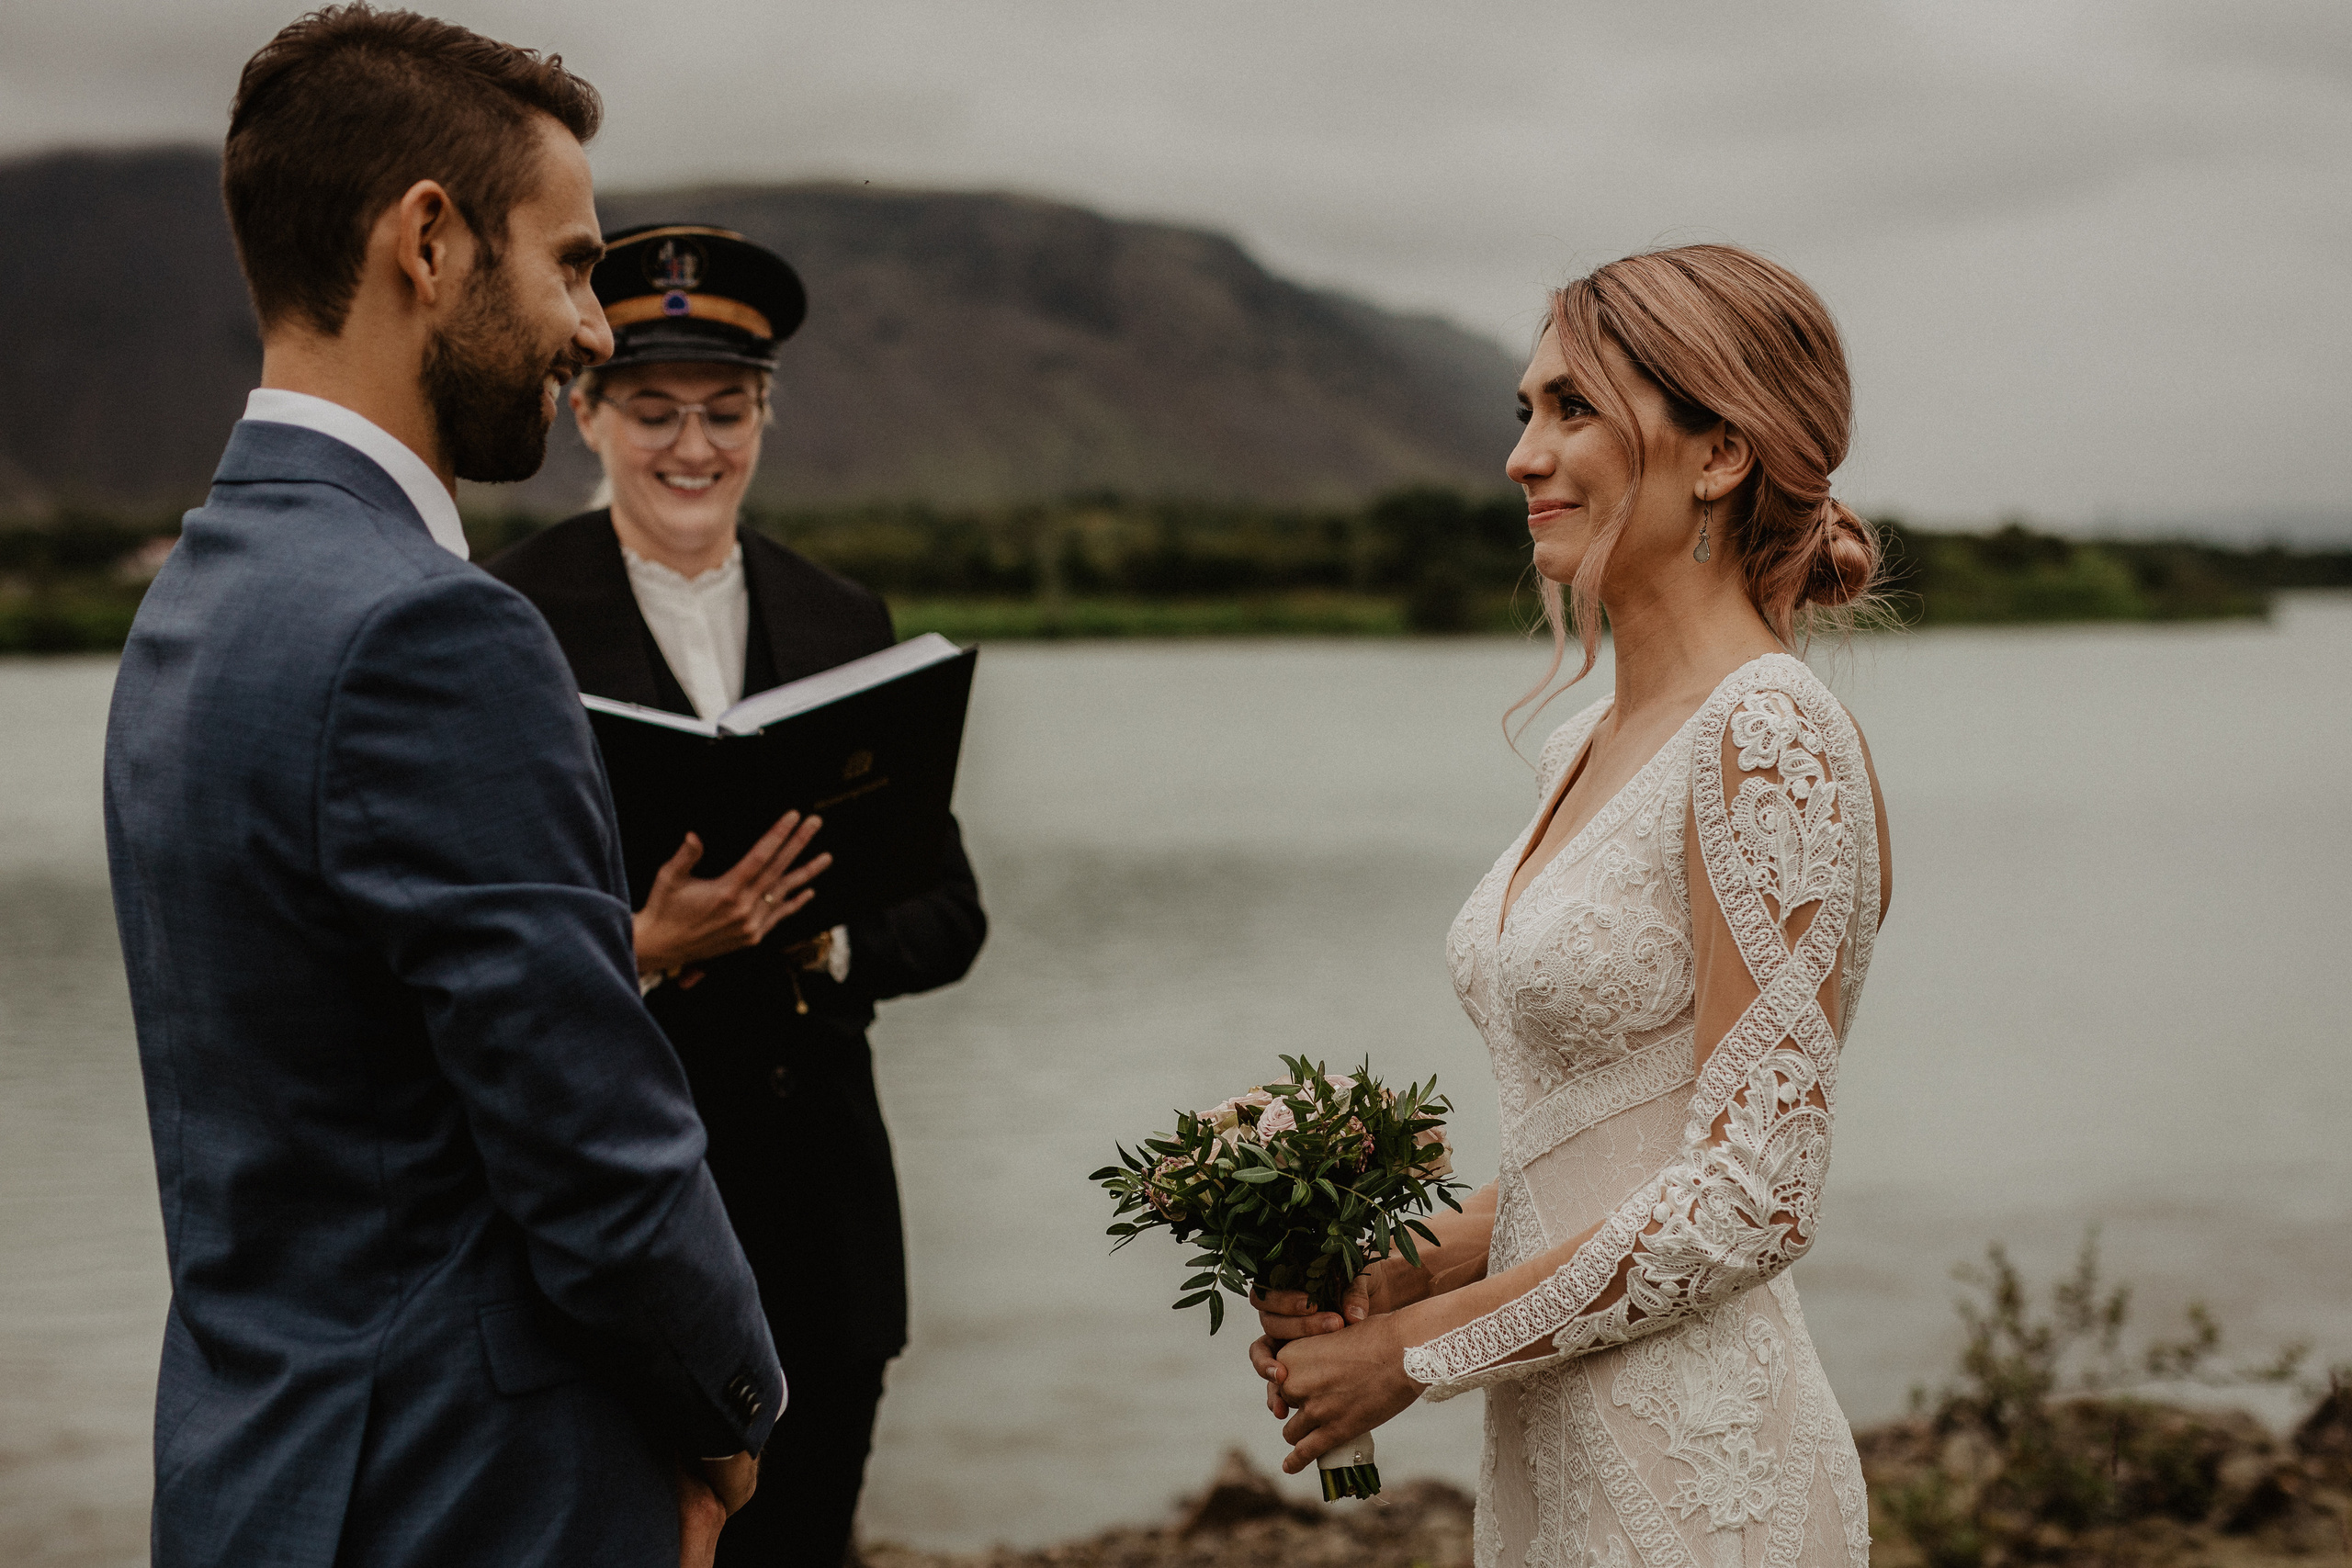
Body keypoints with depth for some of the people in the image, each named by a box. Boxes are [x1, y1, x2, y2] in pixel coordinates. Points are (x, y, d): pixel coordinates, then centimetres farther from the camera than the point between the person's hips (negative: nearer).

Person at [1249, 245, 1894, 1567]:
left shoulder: (1770, 738, -16)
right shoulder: (1587, 750, 9)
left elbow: (1752, 1194, -20)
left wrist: (1417, 1348, -14)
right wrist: (1401, 1279, 0)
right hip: (1554, 1457, 8)